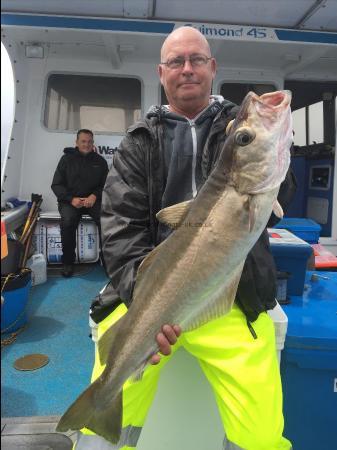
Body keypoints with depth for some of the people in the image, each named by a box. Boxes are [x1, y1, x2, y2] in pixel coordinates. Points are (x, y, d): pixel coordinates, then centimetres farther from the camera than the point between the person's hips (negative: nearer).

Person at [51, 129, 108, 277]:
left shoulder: (100, 161, 10)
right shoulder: (67, 159, 6)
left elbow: (105, 185, 8)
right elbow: (56, 185, 4)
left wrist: (95, 196, -13)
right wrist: (71, 199, -13)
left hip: (93, 199, 1)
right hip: (70, 200, -1)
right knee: (68, 220, -33)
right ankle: (68, 262, -16)